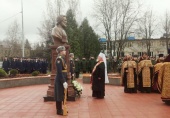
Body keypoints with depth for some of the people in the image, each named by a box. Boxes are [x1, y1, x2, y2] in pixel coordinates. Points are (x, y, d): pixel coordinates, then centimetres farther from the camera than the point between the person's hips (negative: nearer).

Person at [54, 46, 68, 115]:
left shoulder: (62, 59, 13)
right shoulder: (59, 59, -17)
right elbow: (59, 72, -23)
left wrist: (65, 81, 18)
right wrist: (64, 82, -24)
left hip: (62, 80, 10)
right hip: (60, 80, -10)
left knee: (61, 95, 16)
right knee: (59, 96, -1)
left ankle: (60, 109, 26)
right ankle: (59, 111, 8)